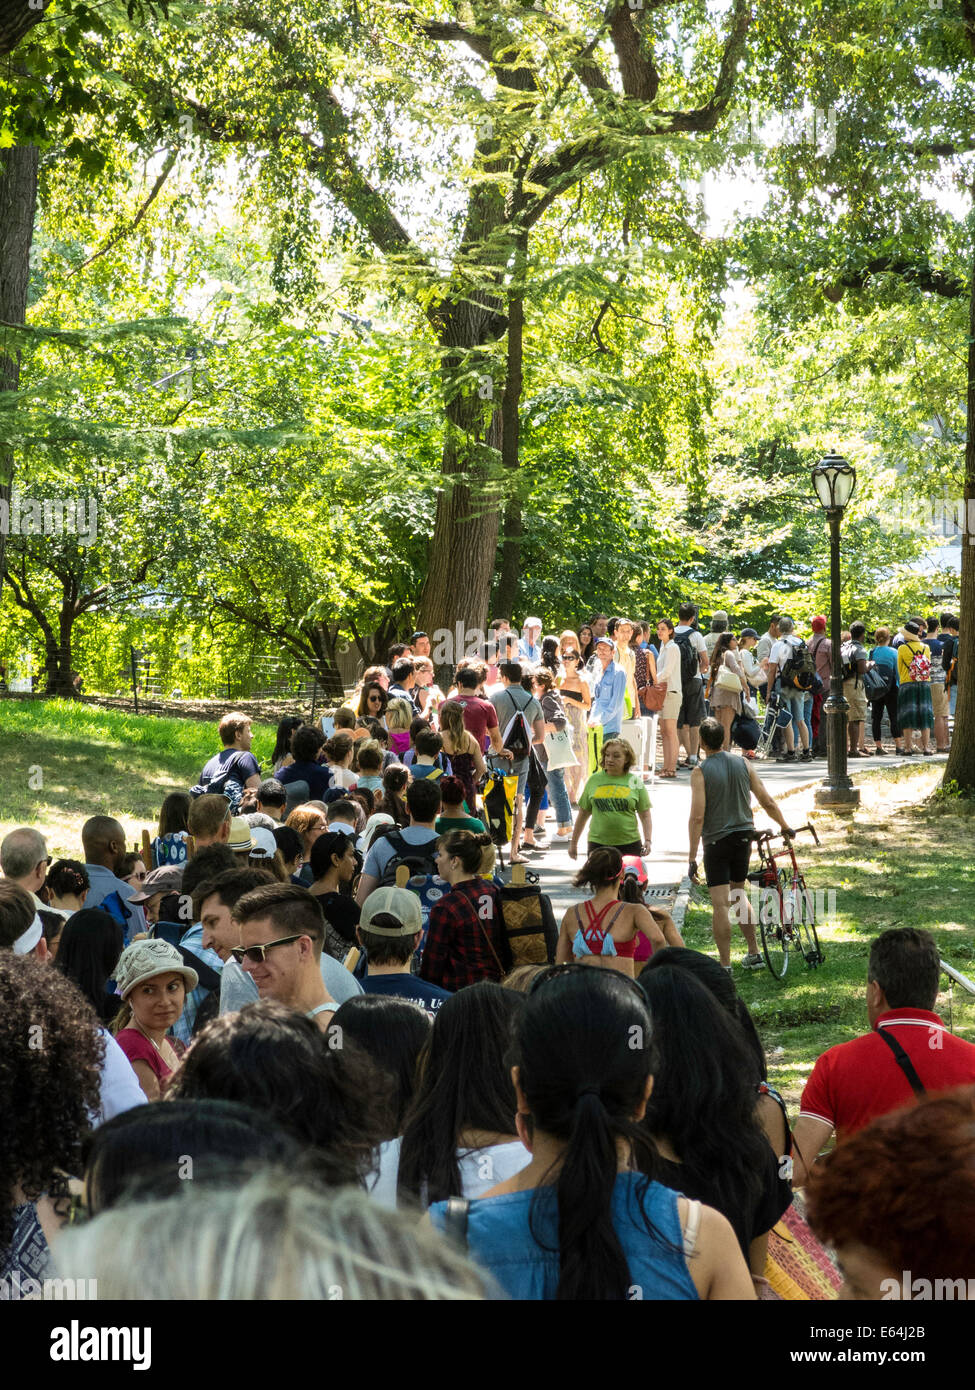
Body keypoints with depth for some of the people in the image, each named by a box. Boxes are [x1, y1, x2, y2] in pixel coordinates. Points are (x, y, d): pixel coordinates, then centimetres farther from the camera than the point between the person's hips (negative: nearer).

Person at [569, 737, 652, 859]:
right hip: (598, 843, 1)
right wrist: (573, 843, 16)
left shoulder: (635, 781, 4)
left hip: (629, 844, -1)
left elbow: (645, 816, 7)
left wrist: (647, 841, -6)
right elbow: (583, 814, 14)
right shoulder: (594, 780, 7)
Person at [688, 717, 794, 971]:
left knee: (721, 905, -4)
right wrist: (785, 827, 20)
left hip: (716, 841, -5)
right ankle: (754, 954, 24)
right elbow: (767, 802, 4)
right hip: (744, 836, 5)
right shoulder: (743, 764, 2)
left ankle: (725, 965, -4)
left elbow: (697, 817, -16)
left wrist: (692, 857, -14)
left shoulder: (700, 772, -11)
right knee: (738, 894, 22)